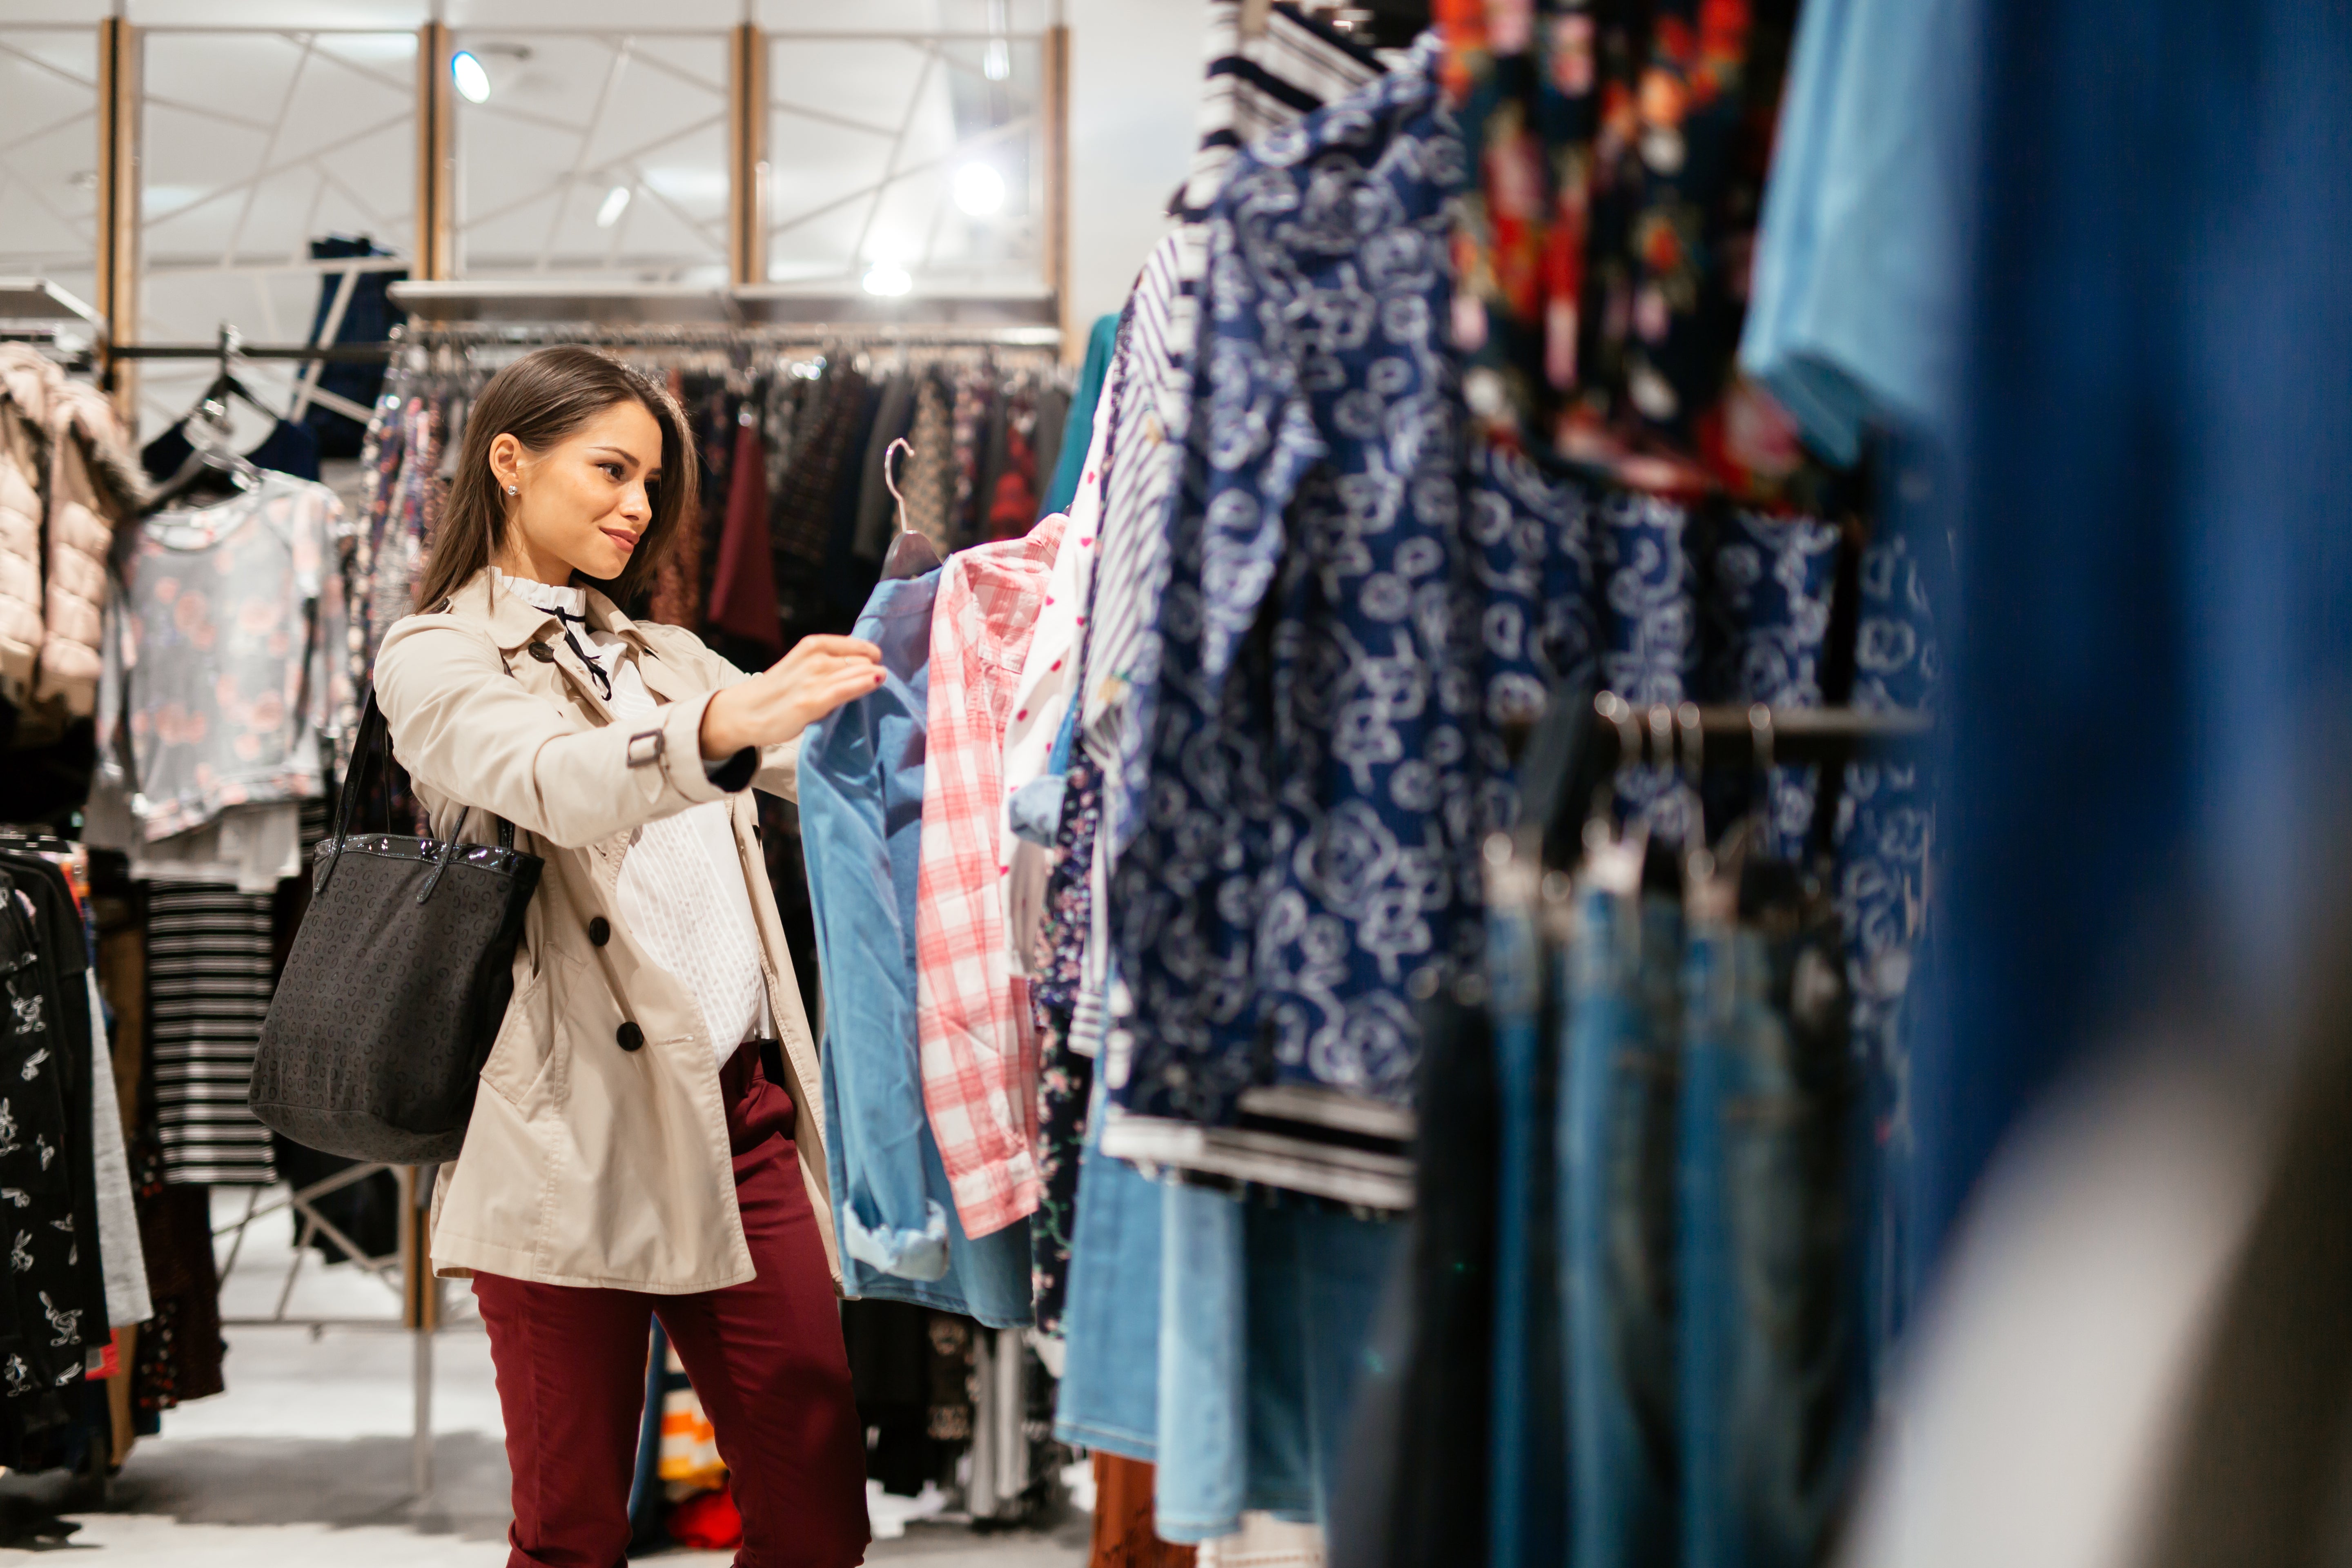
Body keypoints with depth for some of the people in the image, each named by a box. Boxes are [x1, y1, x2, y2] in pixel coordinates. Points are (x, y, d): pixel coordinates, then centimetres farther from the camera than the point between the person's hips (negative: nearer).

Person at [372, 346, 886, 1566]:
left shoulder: (663, 660, 23)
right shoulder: (437, 659, 2)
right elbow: (553, 782, -19)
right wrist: (720, 727, -37)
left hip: (741, 1104, 6)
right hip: (577, 1133, -6)